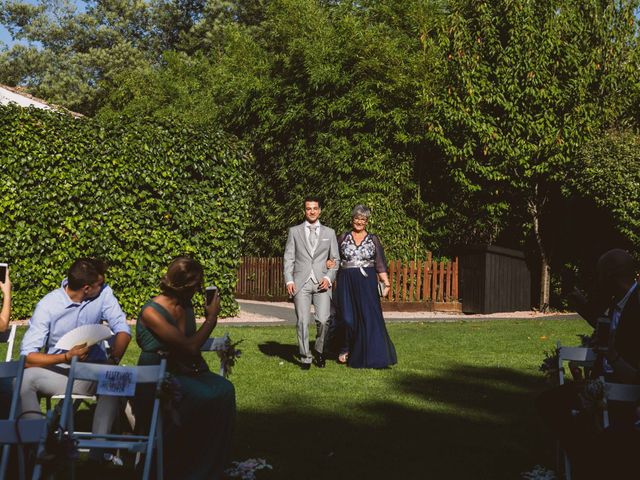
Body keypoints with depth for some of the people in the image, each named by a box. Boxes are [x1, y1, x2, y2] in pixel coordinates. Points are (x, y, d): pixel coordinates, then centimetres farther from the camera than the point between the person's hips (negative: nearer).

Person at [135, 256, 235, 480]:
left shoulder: (187, 306, 6)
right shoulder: (151, 312, -18)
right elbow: (189, 346, -23)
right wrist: (212, 317, -12)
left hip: (183, 370, 7)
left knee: (224, 390, -20)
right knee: (202, 397, -31)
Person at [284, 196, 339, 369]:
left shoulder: (329, 233, 14)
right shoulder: (294, 231, 11)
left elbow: (335, 259, 14)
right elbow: (288, 258, 9)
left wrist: (329, 278, -2)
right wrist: (289, 280, -3)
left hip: (321, 283, 1)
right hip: (301, 283, 0)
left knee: (323, 320, -10)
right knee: (302, 322, -5)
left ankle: (319, 350, 16)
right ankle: (305, 358, 7)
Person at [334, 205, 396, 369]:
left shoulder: (373, 239, 7)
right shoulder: (343, 238, 9)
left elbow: (380, 264, 3)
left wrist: (386, 283, -5)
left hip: (366, 282, -1)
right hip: (346, 282, 1)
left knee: (369, 317, -7)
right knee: (348, 317, 0)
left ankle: (372, 356, -1)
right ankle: (347, 348, 24)